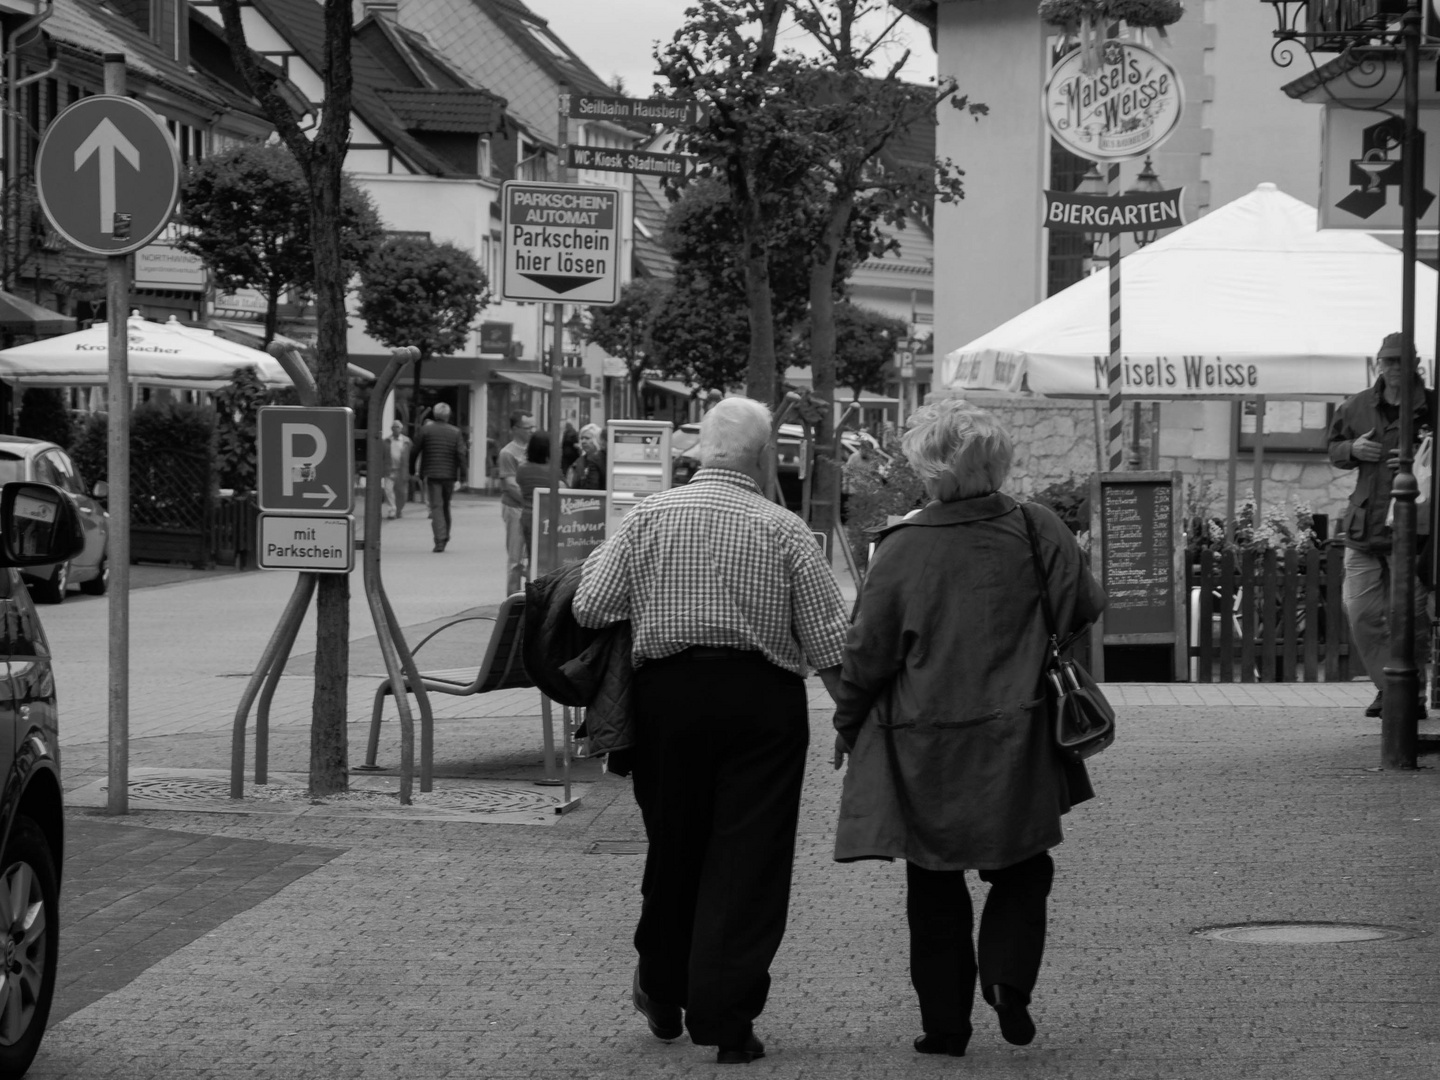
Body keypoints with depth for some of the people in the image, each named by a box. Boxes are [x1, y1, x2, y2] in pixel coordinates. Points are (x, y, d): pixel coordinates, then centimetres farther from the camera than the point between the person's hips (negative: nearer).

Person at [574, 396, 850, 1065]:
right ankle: (726, 1021, -1)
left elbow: (590, 607, -1)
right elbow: (827, 639, -3)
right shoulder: (784, 531, -3)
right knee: (747, 860, 2)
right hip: (761, 700, -2)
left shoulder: (649, 516, 1)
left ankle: (663, 994, 31)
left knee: (673, 846, 17)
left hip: (666, 693, 2)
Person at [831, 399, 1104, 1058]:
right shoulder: (1040, 533, -6)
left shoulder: (901, 550, -12)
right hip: (1017, 742, 1)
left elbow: (867, 653, -6)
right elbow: (1086, 610, 6)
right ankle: (1008, 977, -4)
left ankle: (945, 1022, 12)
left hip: (923, 750, -1)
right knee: (1021, 869, 18)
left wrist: (847, 725, 10)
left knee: (935, 887, 11)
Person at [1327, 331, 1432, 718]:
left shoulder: (1432, 409, -2)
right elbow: (1334, 450, 19)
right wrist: (1353, 449, -2)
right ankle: (1388, 687, 13)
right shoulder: (1357, 407, 9)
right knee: (1360, 610, 1)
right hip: (1364, 523, 4)